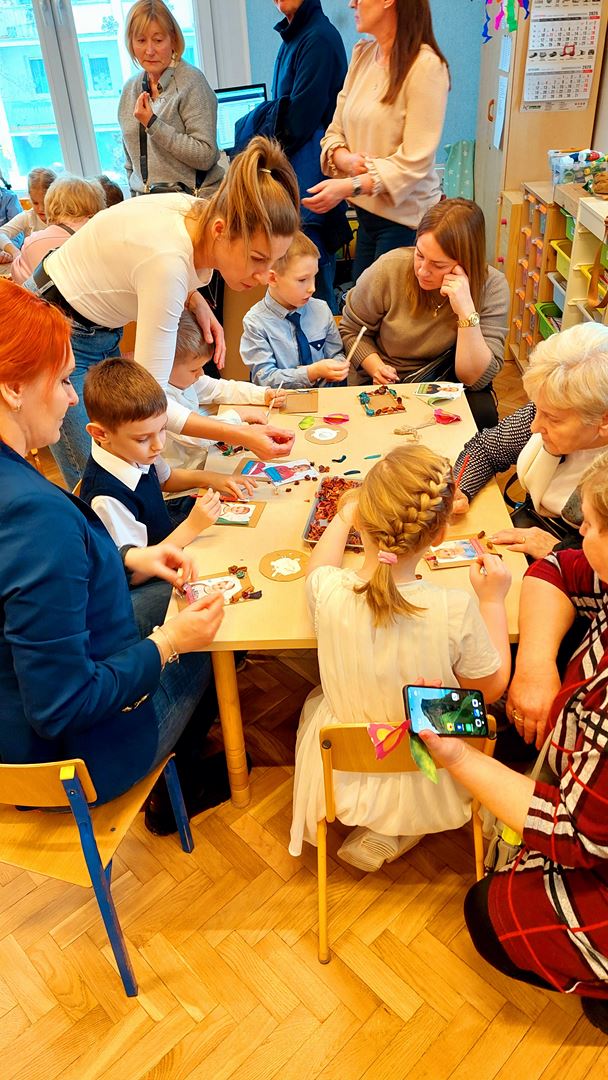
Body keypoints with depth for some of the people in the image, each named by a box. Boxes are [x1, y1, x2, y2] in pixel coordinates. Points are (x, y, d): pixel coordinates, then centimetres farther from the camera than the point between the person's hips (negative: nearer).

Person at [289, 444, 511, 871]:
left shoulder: (328, 592, -28)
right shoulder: (456, 610, -32)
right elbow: (492, 688, -12)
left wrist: (344, 514, 18)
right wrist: (493, 601, -3)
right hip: (428, 790, -2)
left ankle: (371, 827, 23)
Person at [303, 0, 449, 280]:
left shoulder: (426, 65, -15)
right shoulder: (362, 55, 7)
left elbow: (414, 160, -19)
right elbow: (335, 131, 9)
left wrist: (349, 187, -26)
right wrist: (345, 159, -14)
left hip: (404, 215, -7)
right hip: (366, 210, 7)